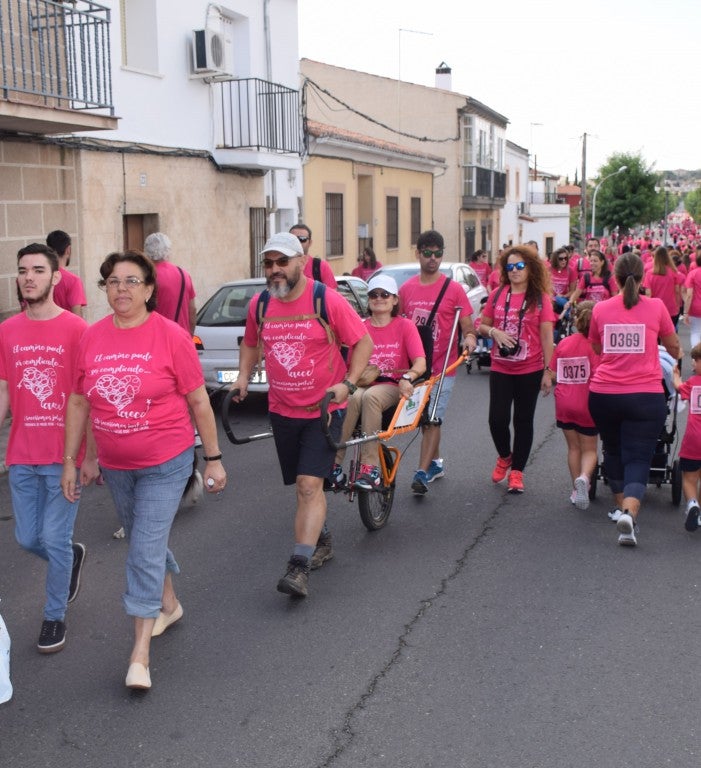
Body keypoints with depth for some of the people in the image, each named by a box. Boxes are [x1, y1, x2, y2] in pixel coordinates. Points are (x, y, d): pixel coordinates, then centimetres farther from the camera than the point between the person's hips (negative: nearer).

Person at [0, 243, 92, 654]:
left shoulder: (76, 329, -10)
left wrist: (90, 456, -10)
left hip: (64, 457, -4)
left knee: (54, 540, 2)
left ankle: (55, 616, 24)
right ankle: (72, 556, 44)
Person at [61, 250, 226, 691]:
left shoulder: (171, 336, -13)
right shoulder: (92, 338, -2)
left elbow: (199, 401, -7)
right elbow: (78, 403, 6)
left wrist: (213, 458, -5)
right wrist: (70, 460, 7)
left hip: (165, 464, -5)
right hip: (115, 465, 5)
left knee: (146, 551, -7)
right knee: (144, 540, 22)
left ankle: (140, 653, 2)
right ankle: (169, 604, 47)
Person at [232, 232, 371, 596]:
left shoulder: (326, 300, -13)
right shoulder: (259, 304, 1)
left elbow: (363, 342, -7)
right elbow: (250, 344, 19)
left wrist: (348, 383, -18)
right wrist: (243, 375, 3)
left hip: (323, 409, -5)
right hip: (282, 410, 5)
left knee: (309, 486, -14)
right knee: (305, 486, 16)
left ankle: (299, 567, -12)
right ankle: (321, 541, 38)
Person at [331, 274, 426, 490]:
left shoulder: (405, 326, 3)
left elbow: (420, 363, -8)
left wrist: (407, 378, -29)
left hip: (391, 386, -2)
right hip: (364, 384, 2)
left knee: (371, 396, -36)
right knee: (351, 398, -35)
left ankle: (370, 467, -34)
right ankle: (334, 463, -33)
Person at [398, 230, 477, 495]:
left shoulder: (453, 289, -4)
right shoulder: (406, 289, 6)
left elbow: (468, 328, -4)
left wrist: (469, 339, -25)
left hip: (442, 367, -4)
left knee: (432, 420, -7)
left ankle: (422, 474, -5)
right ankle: (436, 463, 33)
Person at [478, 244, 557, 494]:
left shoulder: (540, 298, -4)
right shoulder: (497, 295, 2)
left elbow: (547, 336, -4)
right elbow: (482, 326, 11)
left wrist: (547, 370, -8)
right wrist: (493, 331, -12)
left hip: (530, 370, -2)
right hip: (500, 369, 2)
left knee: (523, 420, 7)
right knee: (497, 419, -3)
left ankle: (517, 472, 18)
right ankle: (504, 456, 27)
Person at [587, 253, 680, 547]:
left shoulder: (600, 309, 3)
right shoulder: (656, 307, -2)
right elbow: (674, 350, 11)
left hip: (603, 394, 2)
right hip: (646, 395, -2)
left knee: (613, 450, 23)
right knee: (638, 458, 0)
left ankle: (621, 507, 34)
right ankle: (629, 512, -22)